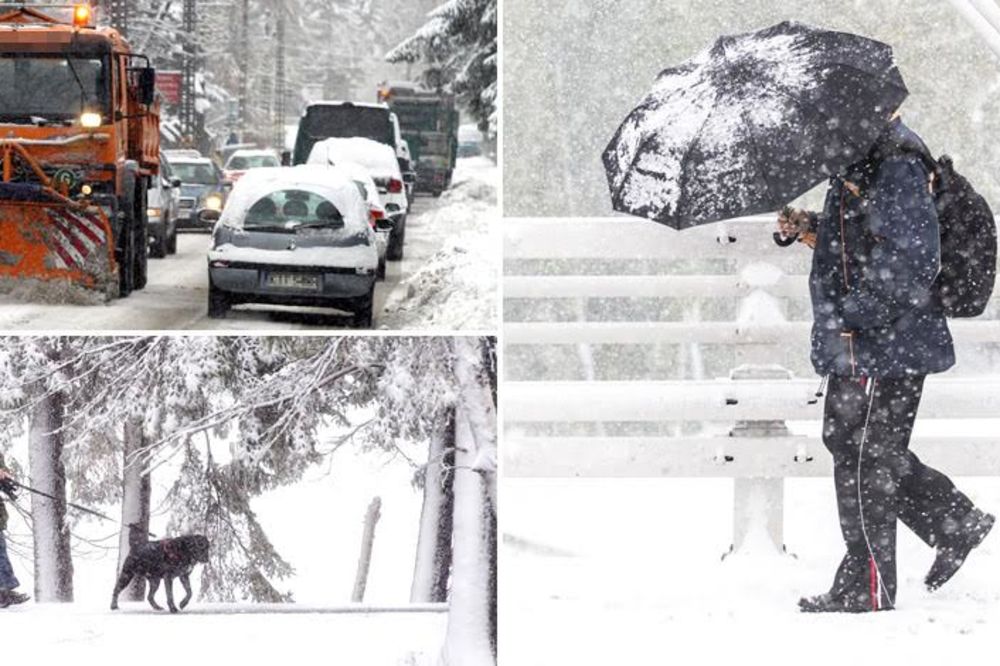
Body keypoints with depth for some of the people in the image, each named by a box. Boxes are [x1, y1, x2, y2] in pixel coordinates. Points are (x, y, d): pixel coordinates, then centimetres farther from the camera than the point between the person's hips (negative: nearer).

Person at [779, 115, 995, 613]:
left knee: (863, 463, -2)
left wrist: (849, 317, -23)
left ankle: (865, 591, 9)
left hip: (884, 349, -10)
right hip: (859, 346, 10)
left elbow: (909, 263, -25)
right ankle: (956, 523, 27)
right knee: (845, 441, 19)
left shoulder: (898, 171, -18)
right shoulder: (859, 170, 13)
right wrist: (812, 232, 8)